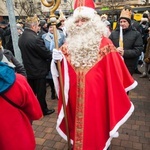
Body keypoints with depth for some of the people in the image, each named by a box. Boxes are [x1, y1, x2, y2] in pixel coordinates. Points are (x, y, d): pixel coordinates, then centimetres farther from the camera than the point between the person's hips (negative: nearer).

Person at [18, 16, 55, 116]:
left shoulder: (21, 38, 3)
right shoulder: (35, 38, -25)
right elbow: (46, 54, -19)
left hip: (28, 70, 8)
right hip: (39, 70, -8)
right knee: (41, 92, 9)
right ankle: (43, 110, 26)